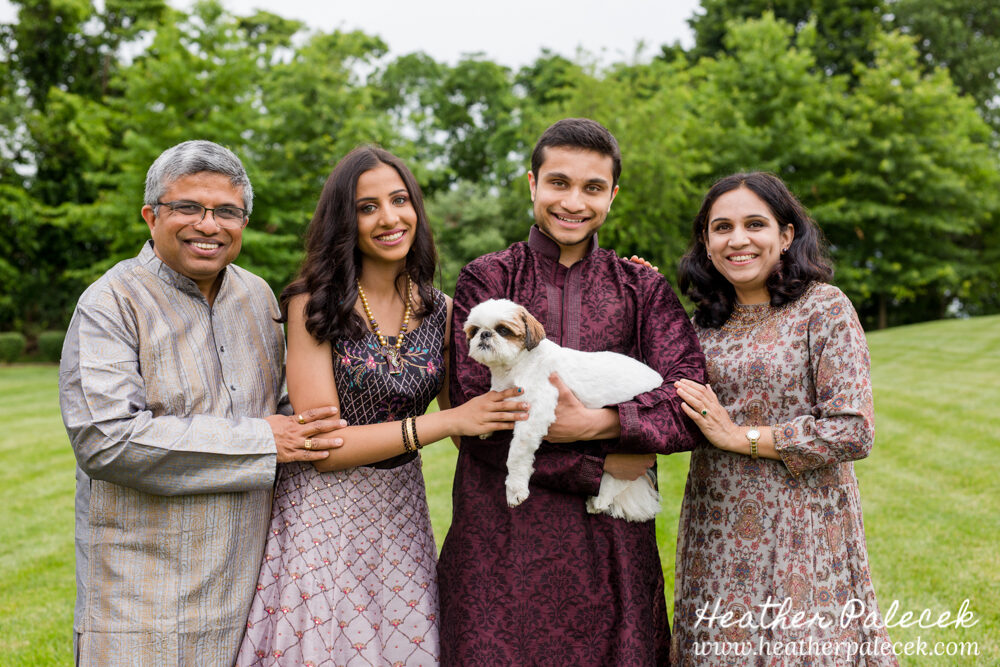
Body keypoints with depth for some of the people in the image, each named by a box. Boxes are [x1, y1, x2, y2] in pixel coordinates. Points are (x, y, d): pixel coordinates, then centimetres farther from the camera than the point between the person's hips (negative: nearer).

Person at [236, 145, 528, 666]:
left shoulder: (441, 311, 1)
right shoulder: (312, 305, -11)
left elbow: (468, 424, 2)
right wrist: (447, 421, -20)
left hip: (400, 515, 3)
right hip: (321, 514, -3)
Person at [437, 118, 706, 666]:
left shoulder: (643, 288, 8)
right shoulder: (486, 279, 2)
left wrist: (595, 423, -19)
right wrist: (597, 468, -10)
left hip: (611, 538, 2)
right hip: (501, 535, -1)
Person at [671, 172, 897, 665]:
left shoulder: (824, 307, -9)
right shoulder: (706, 319, 7)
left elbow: (854, 431, -14)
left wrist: (740, 436, -14)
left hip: (798, 529, -5)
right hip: (717, 531, 5)